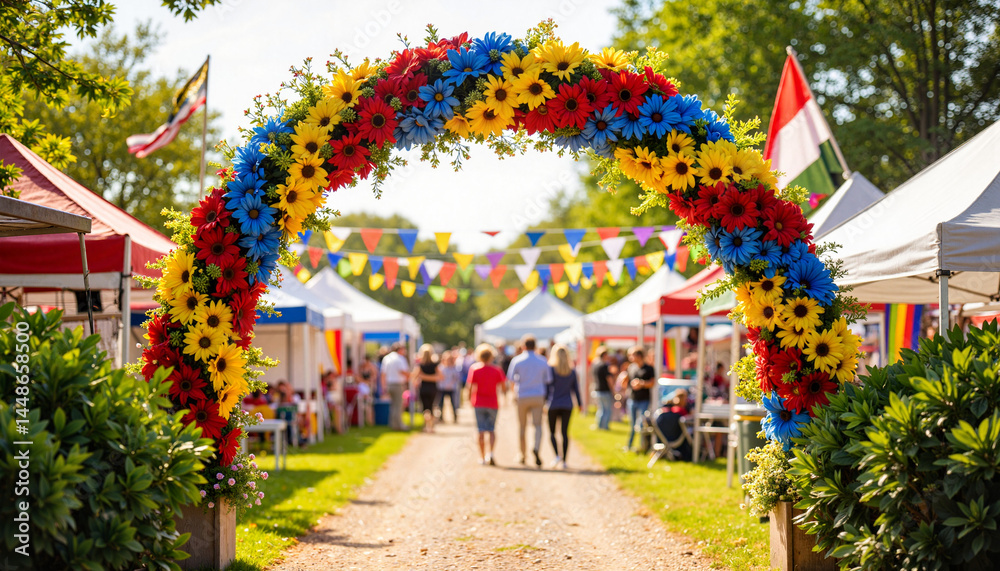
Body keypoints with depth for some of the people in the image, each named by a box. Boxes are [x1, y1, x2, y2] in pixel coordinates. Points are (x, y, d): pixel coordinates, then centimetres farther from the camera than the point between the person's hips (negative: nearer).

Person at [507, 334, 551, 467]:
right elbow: (547, 380, 4)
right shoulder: (542, 362, 1)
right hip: (538, 396, 0)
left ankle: (522, 455, 21)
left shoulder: (517, 361, -4)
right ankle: (537, 448, -29)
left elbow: (511, 379, -1)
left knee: (522, 426, 12)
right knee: (538, 425, -3)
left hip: (522, 397, 0)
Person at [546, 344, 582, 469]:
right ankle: (564, 460, 1)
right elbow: (576, 389, 8)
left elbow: (547, 387, -9)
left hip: (553, 404, -2)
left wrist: (543, 402, -2)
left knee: (552, 432, 8)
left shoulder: (551, 369, -7)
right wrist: (580, 404, 18)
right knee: (565, 433, 4)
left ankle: (557, 455, -11)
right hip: (567, 405, 3)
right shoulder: (572, 371, 3)